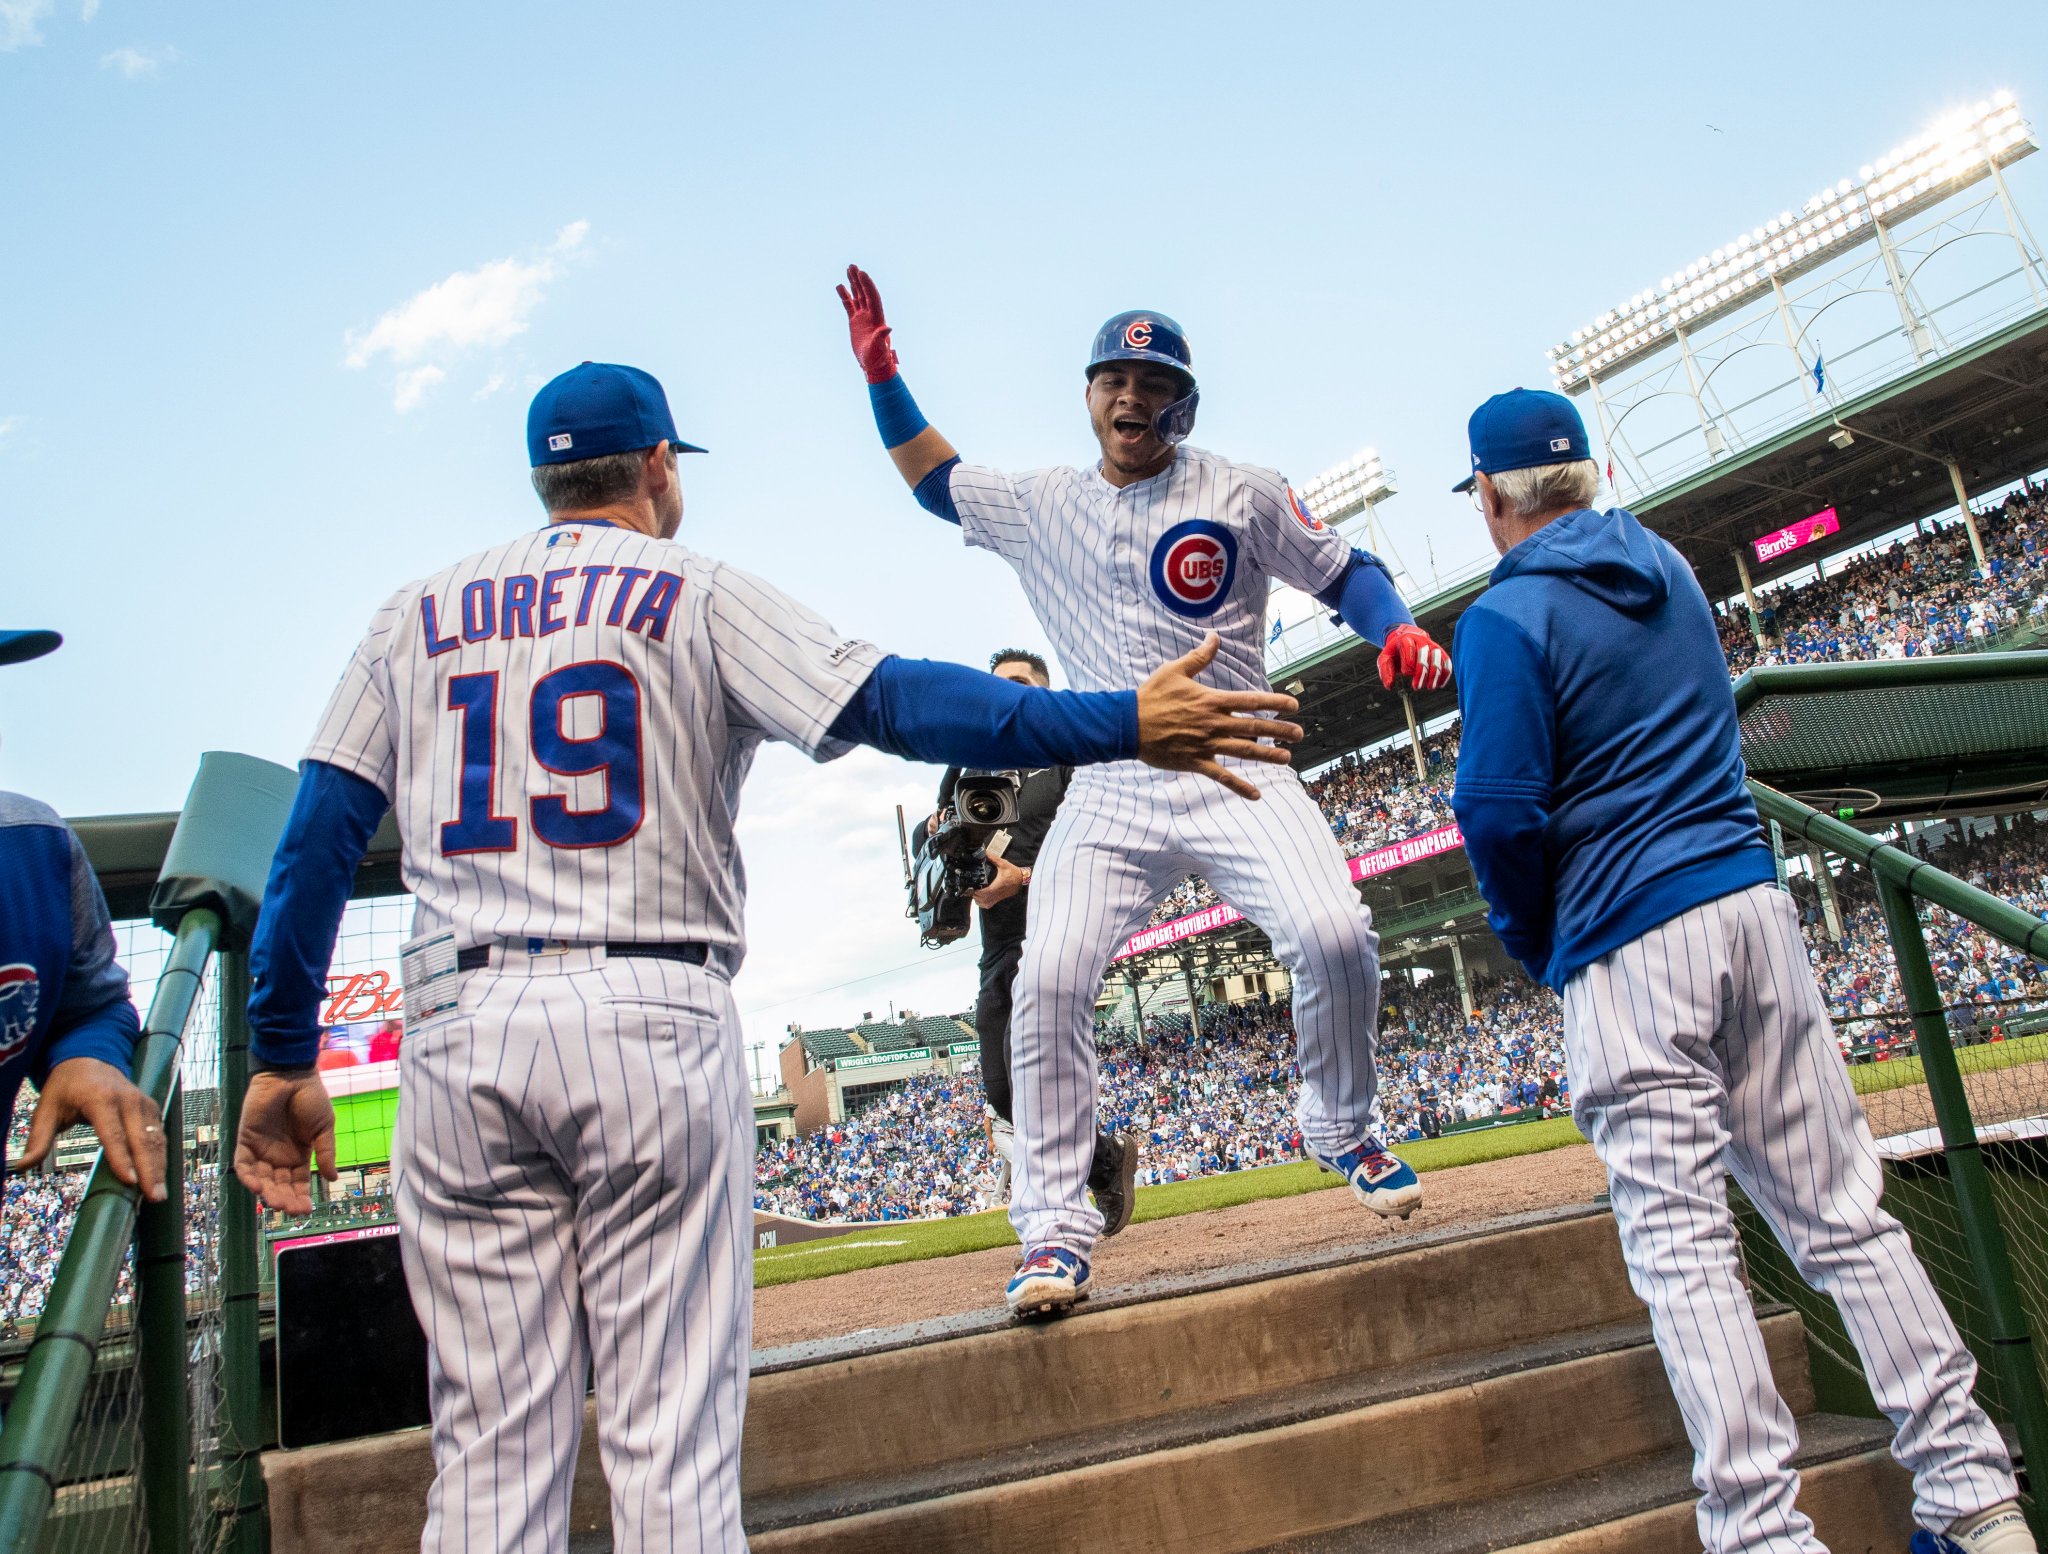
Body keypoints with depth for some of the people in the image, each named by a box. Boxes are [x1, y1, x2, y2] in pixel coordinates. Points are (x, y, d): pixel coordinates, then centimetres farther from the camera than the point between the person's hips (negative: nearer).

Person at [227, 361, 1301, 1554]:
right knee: (673, 1433, 1)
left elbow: (319, 836, 11)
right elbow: (894, 702, -6)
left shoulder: (415, 615, 18)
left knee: (492, 1447, 7)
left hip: (457, 1029, 4)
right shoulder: (694, 592, 7)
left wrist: (284, 1059, 14)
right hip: (651, 1020, -3)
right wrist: (1124, 725, -7)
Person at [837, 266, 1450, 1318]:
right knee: (1048, 979, -16)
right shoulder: (1042, 504, 12)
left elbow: (1341, 571, 9)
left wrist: (1396, 629, -12)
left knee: (1334, 935, -21)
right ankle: (1054, 1225, -3)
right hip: (1110, 791, 2)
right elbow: (938, 482, 26)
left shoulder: (1241, 494, 4)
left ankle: (1344, 1129, 10)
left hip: (1237, 774, -1)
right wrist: (882, 378, 16)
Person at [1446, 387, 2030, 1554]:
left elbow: (1504, 812, -15)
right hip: (1753, 901, 7)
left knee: (1682, 1238, -2)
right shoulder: (1671, 570, 15)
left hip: (1627, 944, -6)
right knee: (1842, 1207, 10)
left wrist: (1534, 942, 1)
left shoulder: (1506, 618, -8)